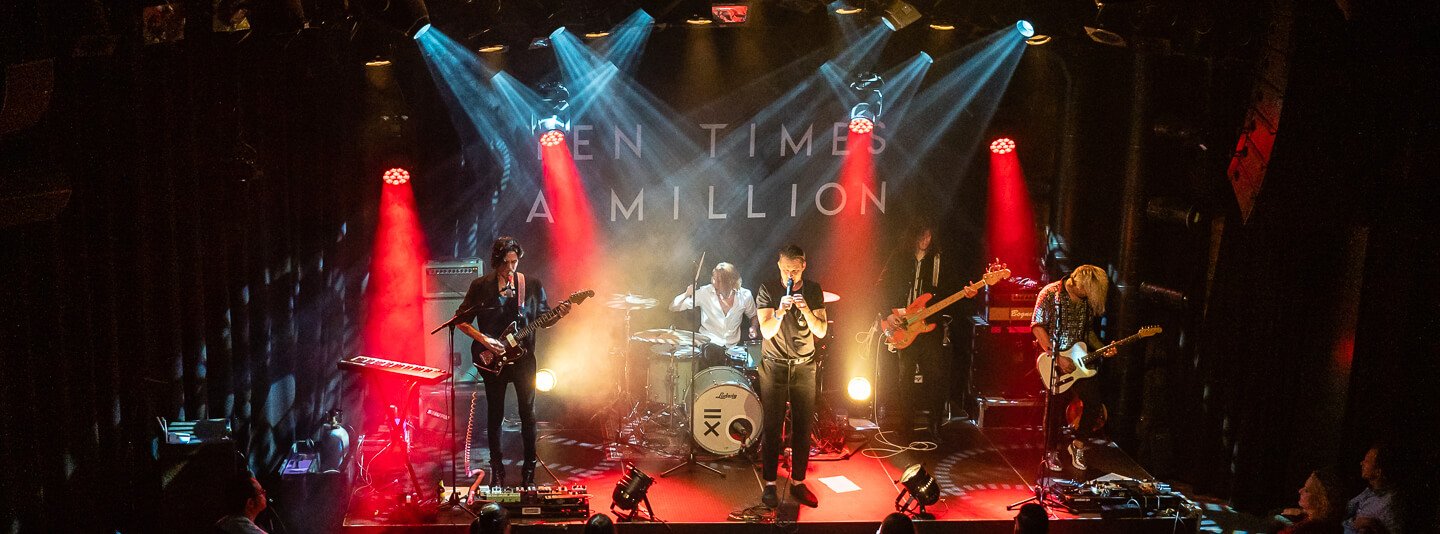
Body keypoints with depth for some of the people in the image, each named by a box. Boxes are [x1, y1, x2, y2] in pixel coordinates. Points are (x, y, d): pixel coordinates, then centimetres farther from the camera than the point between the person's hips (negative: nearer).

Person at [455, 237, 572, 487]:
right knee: (495, 414, 6)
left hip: (523, 356, 1)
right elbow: (461, 320, 0)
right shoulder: (481, 286, -2)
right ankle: (497, 471, 18)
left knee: (528, 412, 2)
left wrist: (558, 314, -12)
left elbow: (543, 320, 9)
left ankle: (529, 470, 13)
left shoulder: (532, 285, 2)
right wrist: (483, 339, -12)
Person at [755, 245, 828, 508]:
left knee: (803, 427, 3)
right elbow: (766, 331, -14)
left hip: (804, 367, 2)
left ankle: (798, 482, 14)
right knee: (772, 427, -2)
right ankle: (769, 484, 7)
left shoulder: (813, 290, -1)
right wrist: (780, 312, -33)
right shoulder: (768, 289, -8)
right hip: (775, 367, -2)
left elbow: (822, 331, -6)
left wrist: (806, 310, -23)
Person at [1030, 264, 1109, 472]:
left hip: (1078, 360, 6)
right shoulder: (1051, 294, -12)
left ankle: (1078, 444, 16)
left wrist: (1100, 349, 2)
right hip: (1053, 361, -6)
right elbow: (1037, 327, -15)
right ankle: (1051, 452, 15)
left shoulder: (1087, 300, 7)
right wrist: (1057, 358, -19)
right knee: (1057, 406, -3)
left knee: (1094, 401, -3)